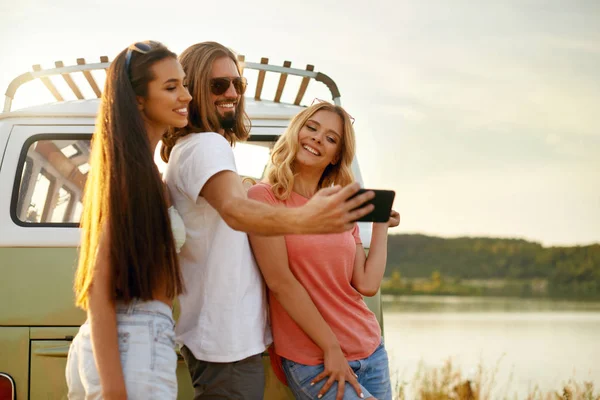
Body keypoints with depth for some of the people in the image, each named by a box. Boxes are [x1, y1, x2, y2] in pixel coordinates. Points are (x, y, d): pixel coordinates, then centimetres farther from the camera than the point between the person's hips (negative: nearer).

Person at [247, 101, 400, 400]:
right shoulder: (264, 197, -6)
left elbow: (367, 284, 1)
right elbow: (280, 280, -13)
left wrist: (380, 225, 10)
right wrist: (332, 348, -14)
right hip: (313, 363, -5)